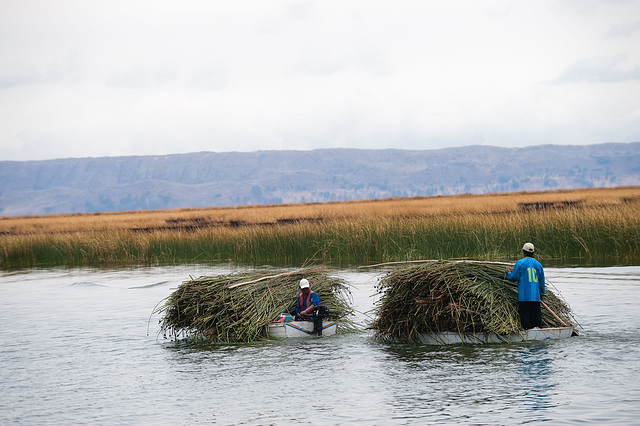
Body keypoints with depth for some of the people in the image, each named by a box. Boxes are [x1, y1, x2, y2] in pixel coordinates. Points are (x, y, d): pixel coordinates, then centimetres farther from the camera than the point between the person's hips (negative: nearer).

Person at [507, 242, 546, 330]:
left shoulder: (520, 263, -4)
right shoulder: (538, 264, 11)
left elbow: (514, 277, -5)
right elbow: (542, 280, 15)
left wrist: (509, 273, 17)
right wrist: (542, 293, 24)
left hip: (524, 296, -4)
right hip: (536, 296, 4)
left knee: (525, 316, -1)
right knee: (536, 316, 8)